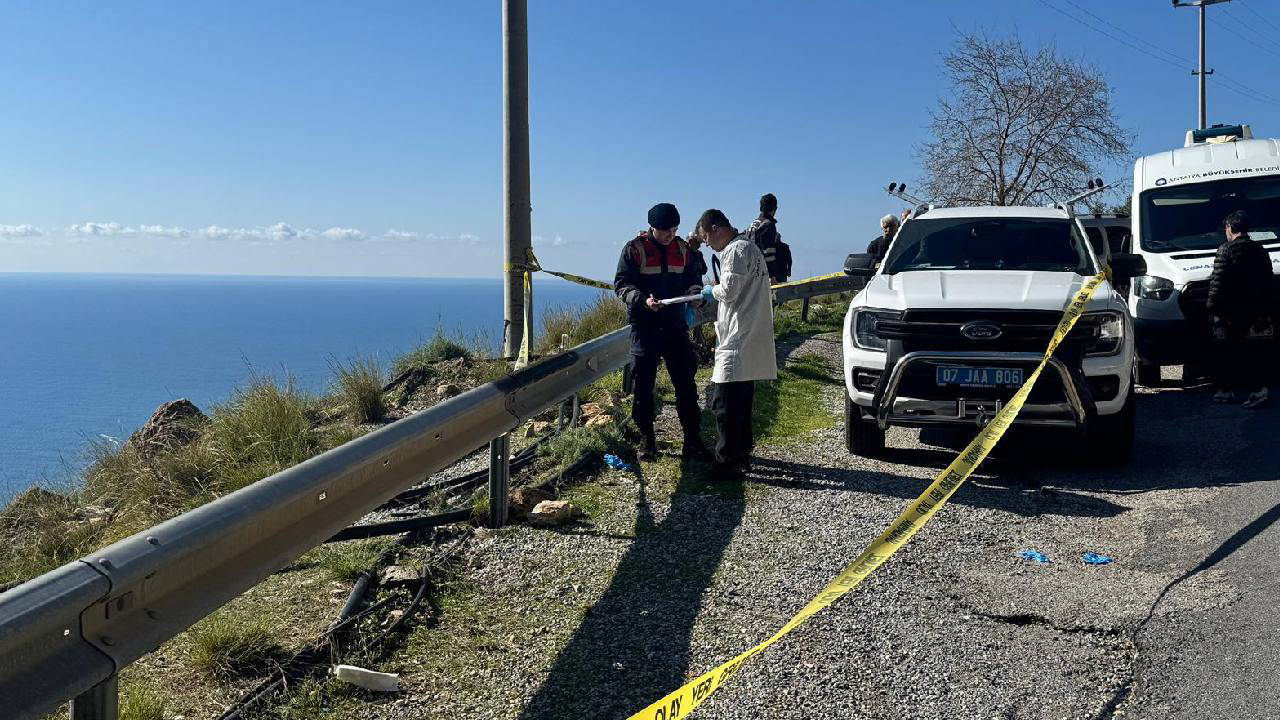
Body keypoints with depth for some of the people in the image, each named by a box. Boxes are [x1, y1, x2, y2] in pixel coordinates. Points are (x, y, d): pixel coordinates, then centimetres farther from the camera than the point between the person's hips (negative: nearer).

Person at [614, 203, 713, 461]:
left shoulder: (683, 249, 8)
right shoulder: (634, 248, -4)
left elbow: (693, 280, 13)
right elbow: (621, 284, -7)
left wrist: (695, 293, -11)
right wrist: (643, 299, -25)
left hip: (675, 324, 3)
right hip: (644, 326, -3)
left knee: (686, 383, 3)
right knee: (643, 384, 3)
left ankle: (692, 440, 11)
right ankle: (647, 441, 16)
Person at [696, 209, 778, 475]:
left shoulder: (735, 250, -14)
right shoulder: (750, 246, 18)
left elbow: (729, 291, -18)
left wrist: (712, 290, 1)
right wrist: (716, 292, 14)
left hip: (737, 342, -10)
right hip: (751, 340, 10)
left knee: (723, 402, -7)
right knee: (742, 401, 18)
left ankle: (727, 461, -5)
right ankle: (743, 451, 27)